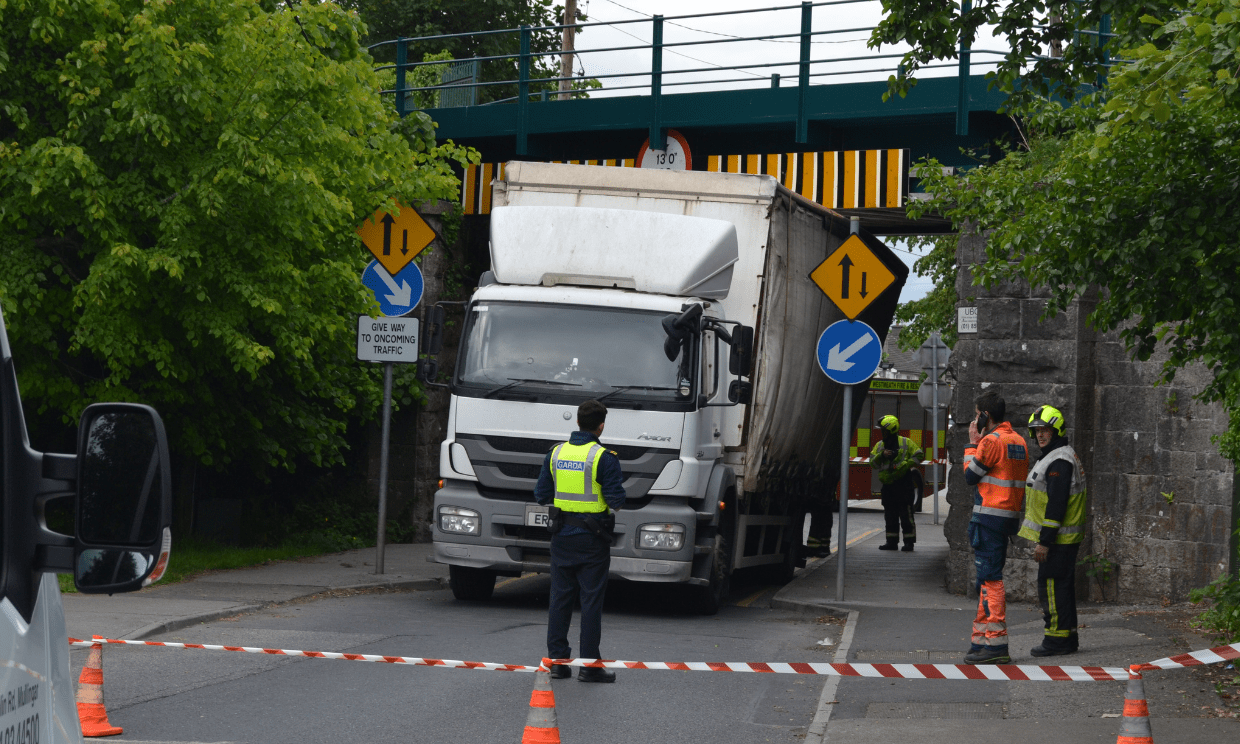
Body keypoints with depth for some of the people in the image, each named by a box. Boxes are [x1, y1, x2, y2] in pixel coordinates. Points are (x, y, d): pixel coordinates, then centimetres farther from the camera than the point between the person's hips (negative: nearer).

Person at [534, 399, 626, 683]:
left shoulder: (556, 453, 2)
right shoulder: (604, 457, -12)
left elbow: (541, 495, 6)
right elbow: (616, 499, -14)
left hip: (562, 535, 4)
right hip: (593, 537, -4)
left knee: (560, 597, 11)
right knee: (592, 599, 1)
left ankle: (557, 659, 12)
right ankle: (589, 664, 3)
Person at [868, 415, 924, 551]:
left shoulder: (905, 443, -3)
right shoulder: (880, 445, 11)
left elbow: (918, 456, -4)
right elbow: (872, 462, 5)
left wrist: (905, 465, -15)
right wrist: (881, 456, -13)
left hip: (904, 485, -6)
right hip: (888, 486, 6)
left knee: (906, 515, -5)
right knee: (890, 516, 10)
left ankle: (909, 543, -2)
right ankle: (892, 542, 18)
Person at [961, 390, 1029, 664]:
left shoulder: (991, 441, -14)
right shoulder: (1019, 441, 14)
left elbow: (970, 475, -6)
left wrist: (972, 443, 2)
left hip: (989, 518, -9)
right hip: (1010, 516, 9)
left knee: (990, 579, -9)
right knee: (989, 578, 15)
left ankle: (996, 644, -12)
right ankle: (983, 638, 19)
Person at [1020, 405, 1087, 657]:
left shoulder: (1059, 461, -18)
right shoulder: (1057, 457, 18)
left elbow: (1057, 504, -23)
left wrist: (1044, 542, -23)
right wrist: (1045, 539, 24)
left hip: (1057, 540, -11)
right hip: (1064, 539, 11)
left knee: (1052, 587, -7)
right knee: (1062, 587, 14)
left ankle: (1057, 640, -5)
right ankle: (1068, 639, 19)